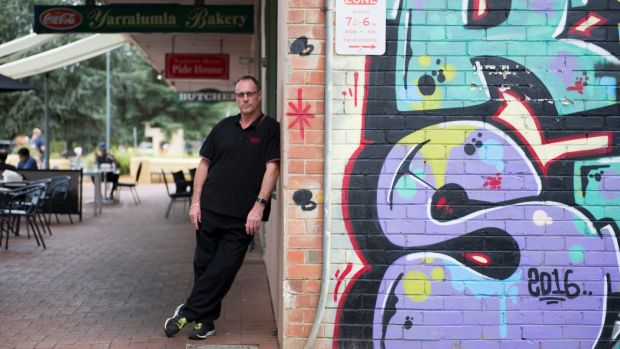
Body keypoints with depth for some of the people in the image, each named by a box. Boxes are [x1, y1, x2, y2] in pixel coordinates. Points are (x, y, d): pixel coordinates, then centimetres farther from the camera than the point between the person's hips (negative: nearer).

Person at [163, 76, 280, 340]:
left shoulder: (270, 129, -1)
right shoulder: (224, 127, 12)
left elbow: (272, 168, -9)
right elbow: (204, 163, 13)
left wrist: (259, 205, -17)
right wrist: (196, 202, 6)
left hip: (242, 217, -4)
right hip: (210, 209, 4)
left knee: (222, 270, -3)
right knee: (203, 266, 8)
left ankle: (188, 313, 8)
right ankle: (205, 322, 20)